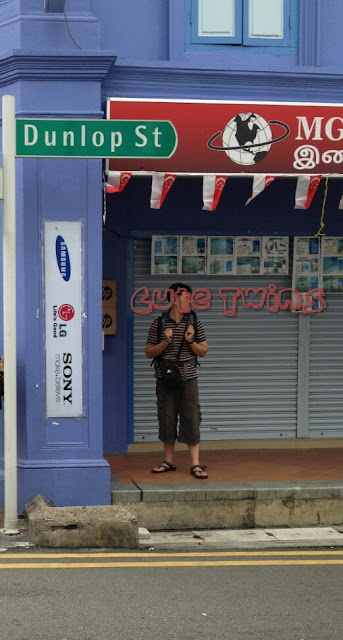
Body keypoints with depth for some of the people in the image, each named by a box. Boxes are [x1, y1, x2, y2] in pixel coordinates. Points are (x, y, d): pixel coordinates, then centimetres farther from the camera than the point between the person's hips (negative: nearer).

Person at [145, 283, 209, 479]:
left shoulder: (194, 323, 4)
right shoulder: (159, 323, 2)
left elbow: (203, 352, 8)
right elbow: (149, 352, 3)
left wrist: (191, 341, -11)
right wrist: (165, 342, -13)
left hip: (188, 377, 0)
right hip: (165, 378, 0)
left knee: (191, 419, -4)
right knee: (166, 418, 5)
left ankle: (195, 463, -2)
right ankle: (168, 461, 17)